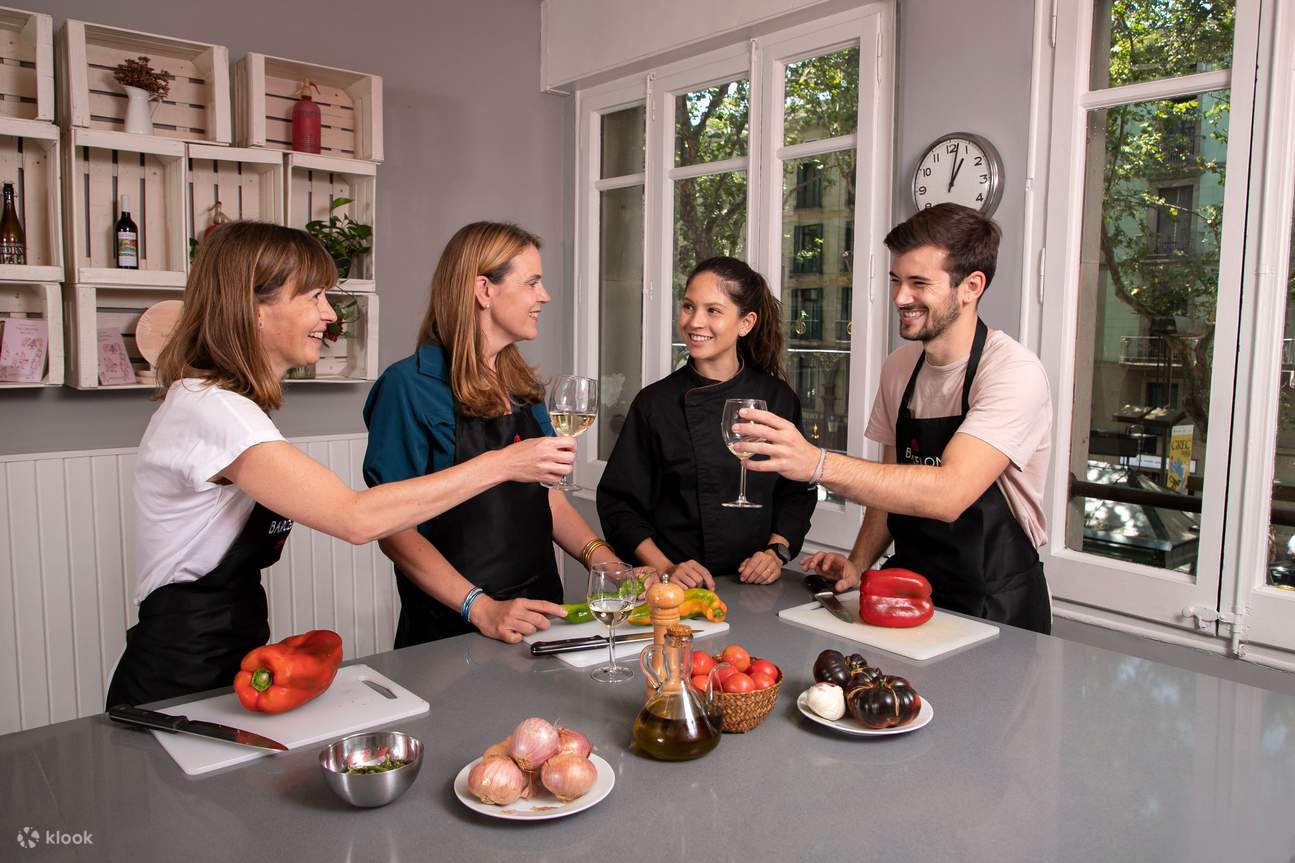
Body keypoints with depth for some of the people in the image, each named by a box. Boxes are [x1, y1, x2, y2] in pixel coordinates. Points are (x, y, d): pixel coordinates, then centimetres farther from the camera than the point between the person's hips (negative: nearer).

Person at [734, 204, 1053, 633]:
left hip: (996, 606, -5)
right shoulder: (899, 366, 5)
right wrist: (858, 563, 1)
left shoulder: (1012, 371, -17)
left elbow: (949, 494, -31)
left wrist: (818, 464, -39)